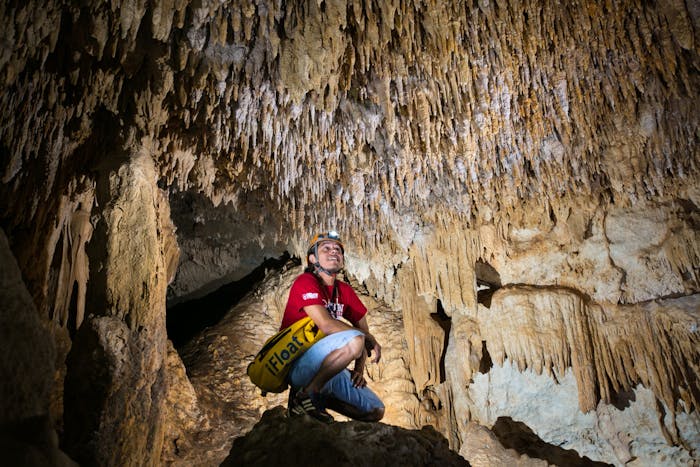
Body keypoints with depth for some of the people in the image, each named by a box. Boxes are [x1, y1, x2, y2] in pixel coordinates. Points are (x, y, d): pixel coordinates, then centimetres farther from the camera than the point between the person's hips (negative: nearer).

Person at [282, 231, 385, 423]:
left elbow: (363, 328, 12)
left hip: (326, 368, 7)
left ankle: (320, 397, 12)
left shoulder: (345, 290, 10)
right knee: (353, 340, -32)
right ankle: (305, 394, -17)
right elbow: (326, 325, -24)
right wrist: (370, 340, -16)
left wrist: (359, 369, -3)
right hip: (298, 365, -7)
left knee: (376, 412, 3)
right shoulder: (305, 282, -12)